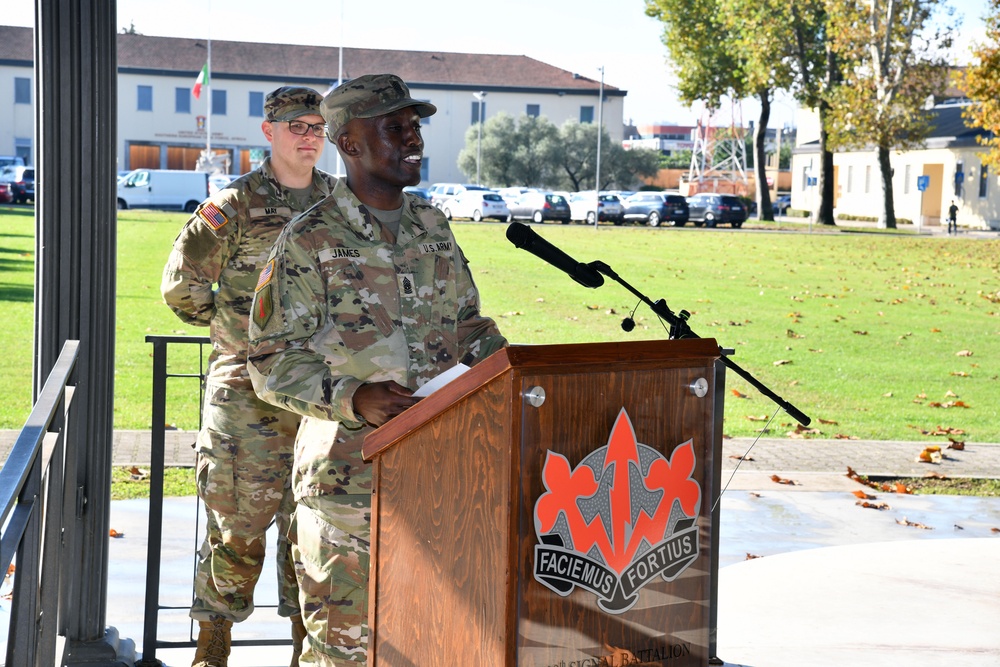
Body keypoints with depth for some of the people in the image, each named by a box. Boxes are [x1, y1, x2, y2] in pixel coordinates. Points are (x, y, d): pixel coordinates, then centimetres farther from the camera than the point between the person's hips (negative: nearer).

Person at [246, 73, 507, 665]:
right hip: (350, 477, -5)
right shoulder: (311, 241, -7)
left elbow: (468, 324, 20)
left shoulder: (433, 226, 11)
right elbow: (273, 364, -9)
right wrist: (353, 399, -24)